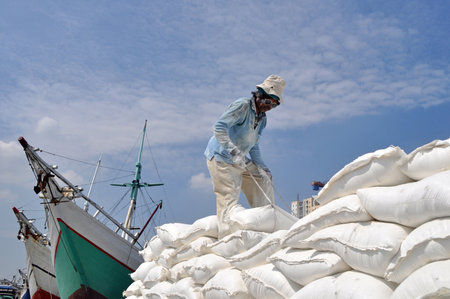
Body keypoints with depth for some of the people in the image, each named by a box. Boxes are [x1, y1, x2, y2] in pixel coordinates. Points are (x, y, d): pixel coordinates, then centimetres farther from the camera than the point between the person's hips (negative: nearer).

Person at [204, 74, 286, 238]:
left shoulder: (262, 119, 9)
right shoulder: (242, 105, -16)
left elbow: (254, 146, 15)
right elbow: (219, 127, -25)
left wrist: (261, 166, 3)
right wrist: (233, 150, -33)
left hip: (239, 160, 9)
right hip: (221, 158, -8)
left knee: (264, 179, 7)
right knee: (229, 195, -13)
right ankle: (226, 235, -9)